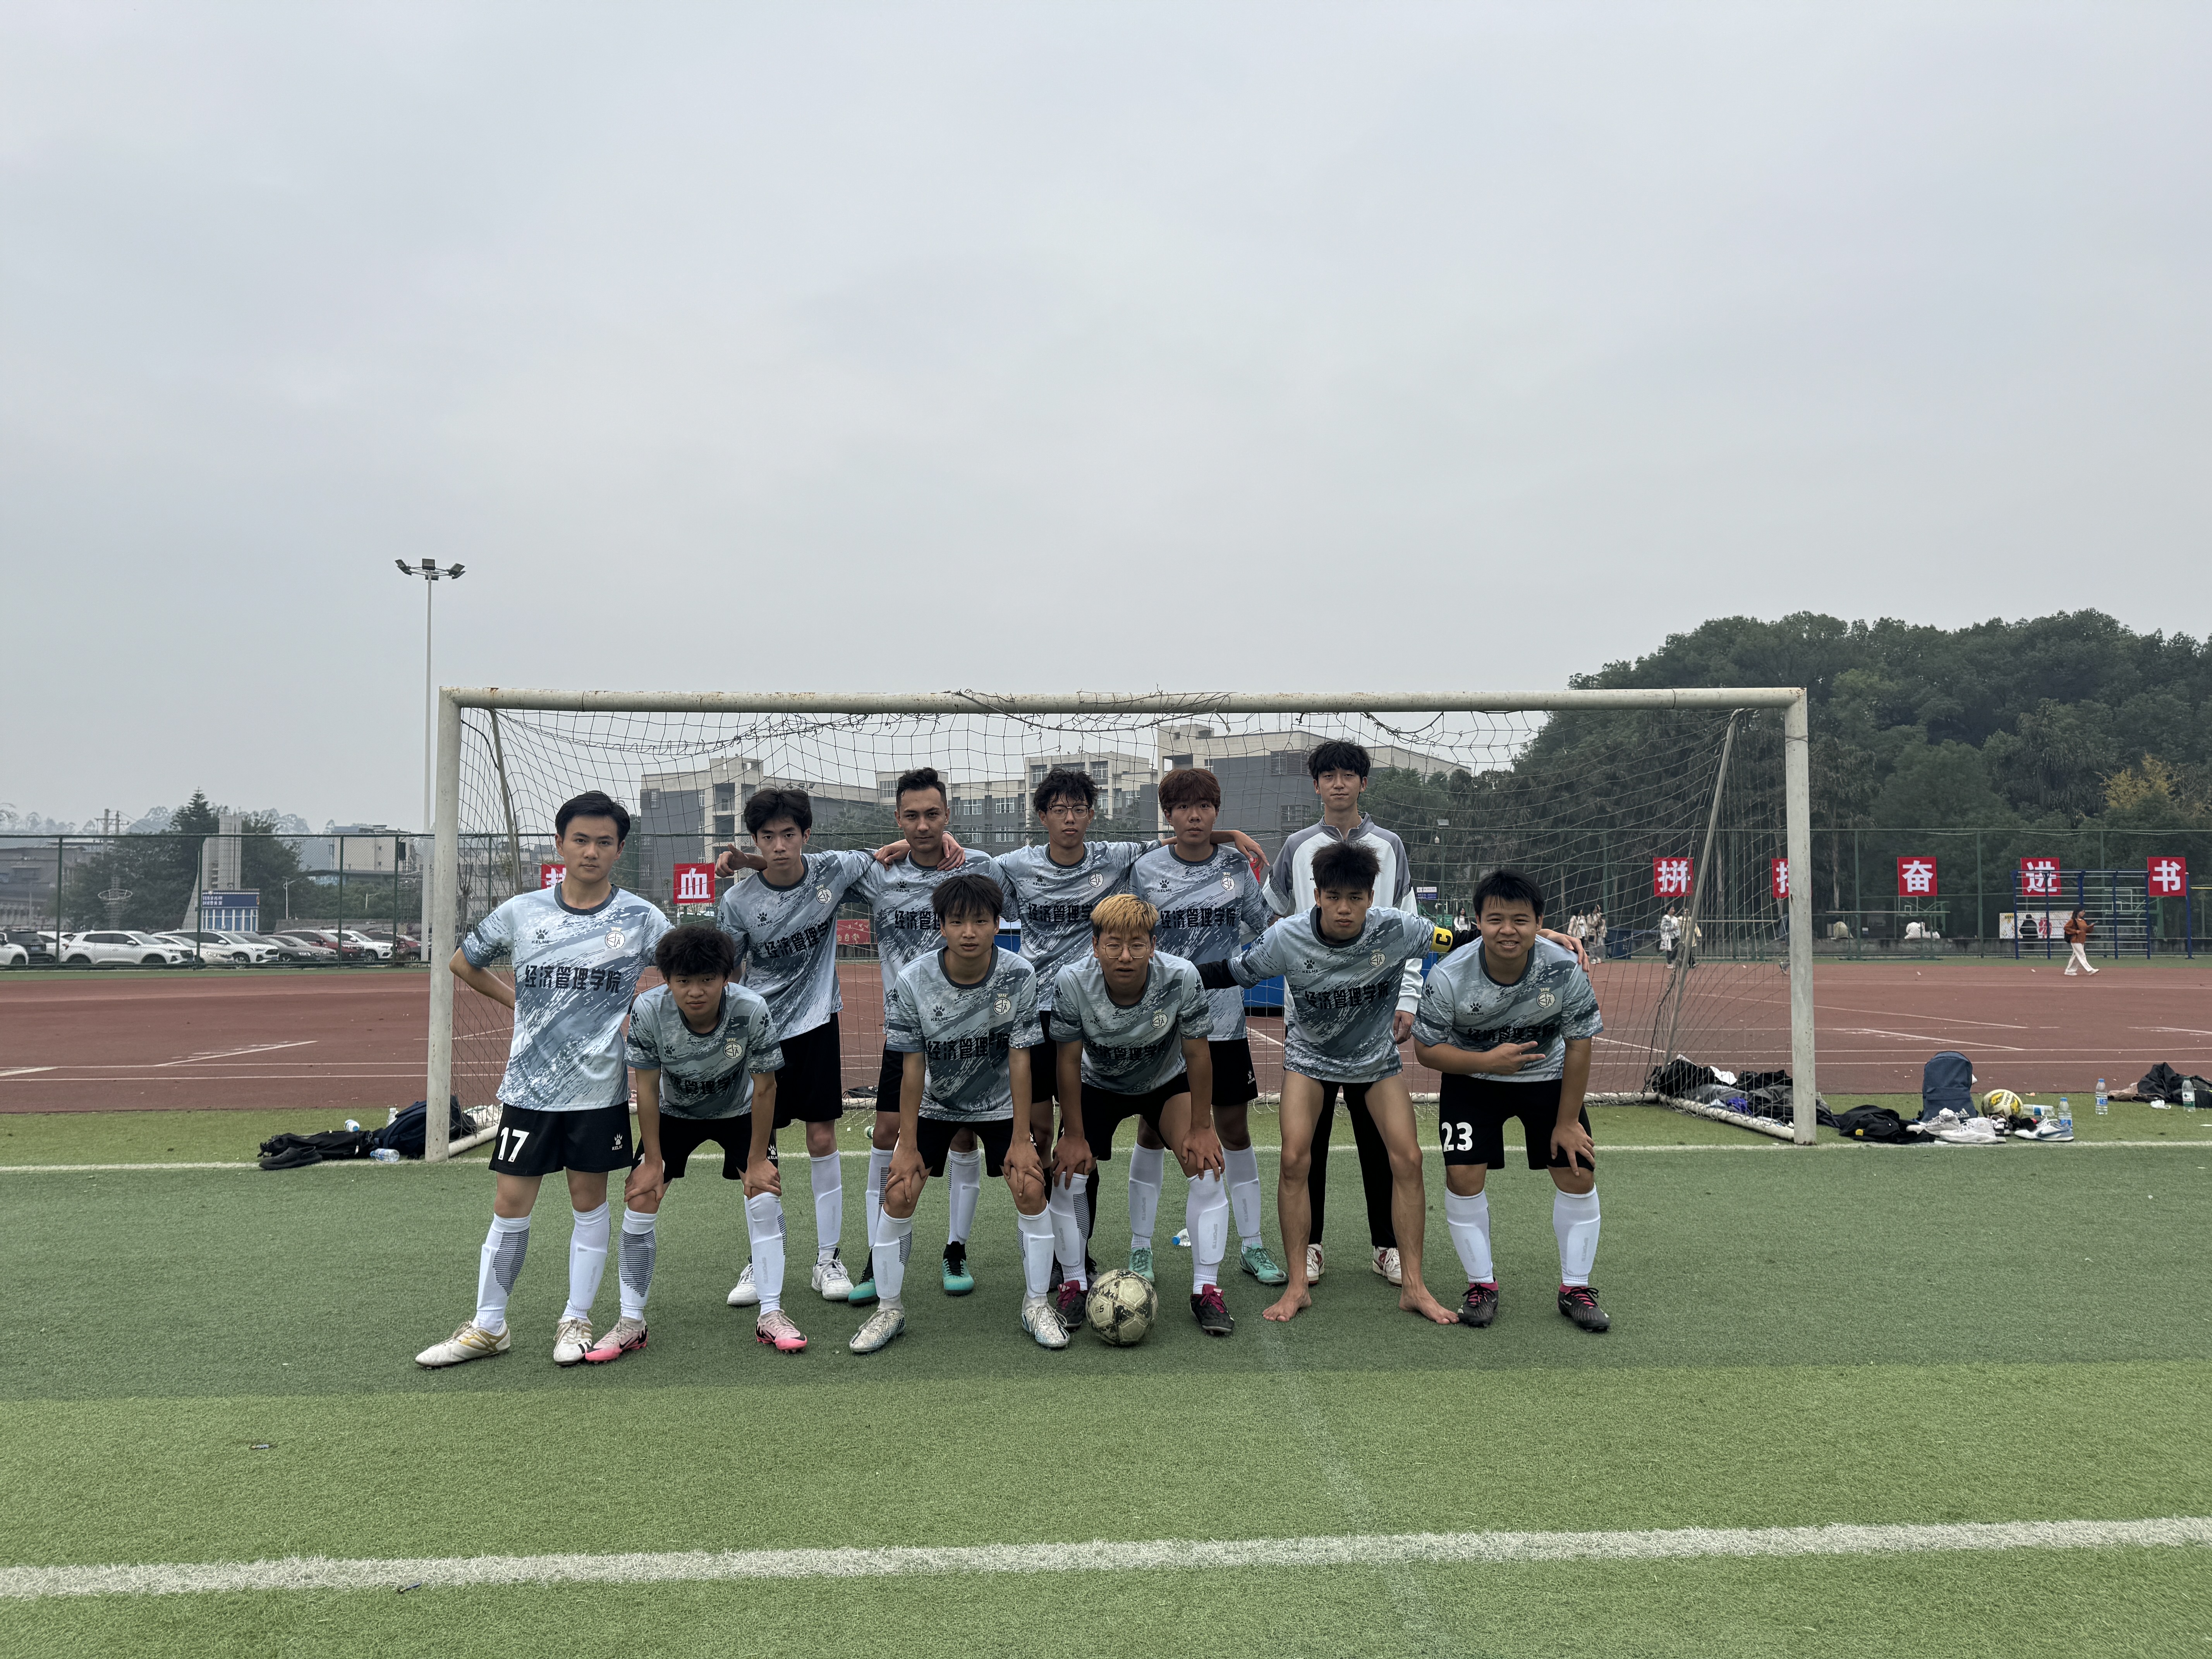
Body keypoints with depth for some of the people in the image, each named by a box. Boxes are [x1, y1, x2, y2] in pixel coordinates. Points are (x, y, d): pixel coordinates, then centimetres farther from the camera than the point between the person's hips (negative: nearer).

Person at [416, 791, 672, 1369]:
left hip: (599, 1087, -1)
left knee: (590, 1202, 9)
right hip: (529, 1084, 1)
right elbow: (463, 963, 17)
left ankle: (576, 1321, 23)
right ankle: (487, 1327, 20)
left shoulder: (640, 918, -3)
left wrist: (641, 1004, -4)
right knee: (510, 1206, 6)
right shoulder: (520, 913, 1)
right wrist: (519, 1001, 8)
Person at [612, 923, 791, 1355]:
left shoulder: (752, 1009, -35)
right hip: (674, 1111, 1)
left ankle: (770, 1316, -2)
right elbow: (647, 1088, -18)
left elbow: (764, 1088, -21)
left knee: (765, 1191, -15)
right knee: (640, 1198, -9)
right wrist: (653, 1162, -14)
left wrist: (757, 1160, -15)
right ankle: (631, 1324, 4)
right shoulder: (647, 1011, -31)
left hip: (739, 1111, -1)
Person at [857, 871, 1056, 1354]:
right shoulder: (914, 980, -24)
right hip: (934, 1102, 0)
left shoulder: (1019, 975, -23)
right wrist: (908, 1147, -13)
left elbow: (1019, 1058, -16)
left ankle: (1036, 1305, 10)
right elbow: (913, 1066, -16)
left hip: (999, 1101, 0)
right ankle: (890, 1310, 11)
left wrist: (1021, 1140, -15)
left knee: (1031, 1190, -10)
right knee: (898, 1196, -9)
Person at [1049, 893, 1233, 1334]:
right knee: (1067, 1169, -10)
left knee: (1206, 1163, -17)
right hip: (1099, 1085, 1)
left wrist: (1201, 1129, -16)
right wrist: (1074, 1136, -15)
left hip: (1168, 1082, -1)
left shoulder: (1181, 978, -33)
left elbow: (1198, 1054, -20)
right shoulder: (1073, 983, -31)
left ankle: (1206, 1289, -4)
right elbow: (1069, 1061, -18)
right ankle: (1074, 1285, 11)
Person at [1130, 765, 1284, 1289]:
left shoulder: (1237, 866, 2)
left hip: (1223, 1022, 1)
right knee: (1152, 1133, 4)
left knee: (1235, 1131, 7)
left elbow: (1266, 928, 11)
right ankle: (1141, 1249, 17)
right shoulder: (1146, 870, -1)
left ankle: (1251, 1246, 20)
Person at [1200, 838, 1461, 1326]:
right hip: (1310, 1056, -1)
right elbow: (1230, 972, -12)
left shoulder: (1397, 929, -24)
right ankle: (1297, 1286, 1)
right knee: (1295, 1161, -14)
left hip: (1376, 1056, 1)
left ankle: (1412, 1286, 7)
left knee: (1408, 1160, -7)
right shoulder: (1287, 938, -24)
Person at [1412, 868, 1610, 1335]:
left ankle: (1575, 1288, 14)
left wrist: (1567, 1122, -8)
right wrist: (1488, 1060, -32)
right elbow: (1426, 1049, -17)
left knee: (1578, 1173, -4)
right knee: (1463, 1176, -11)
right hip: (1472, 1077, -1)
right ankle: (1481, 1285, 8)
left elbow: (1578, 1045, -12)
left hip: (1547, 1075, 1)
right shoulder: (1448, 977, -28)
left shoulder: (1565, 971, -25)